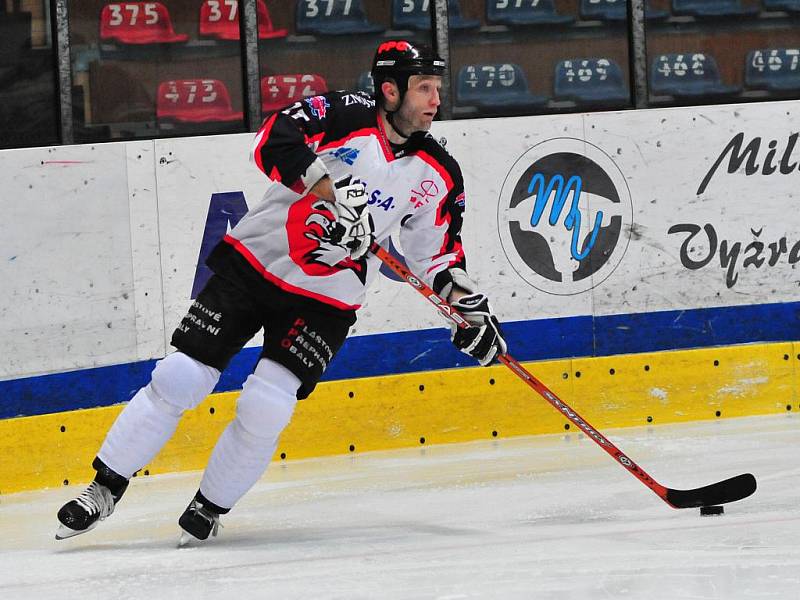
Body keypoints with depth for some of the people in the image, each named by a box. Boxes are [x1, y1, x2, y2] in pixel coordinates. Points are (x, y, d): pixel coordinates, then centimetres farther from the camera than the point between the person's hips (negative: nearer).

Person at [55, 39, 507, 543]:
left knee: (265, 407, -15)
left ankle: (210, 508, 6)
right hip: (253, 262, -2)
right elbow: (276, 138, -26)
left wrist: (471, 305, 1)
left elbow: (440, 252, 12)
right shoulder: (348, 115, -12)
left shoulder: (438, 175, 1)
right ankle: (105, 488, 7)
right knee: (180, 378, -5)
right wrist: (328, 188, -35)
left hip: (323, 303, 2)